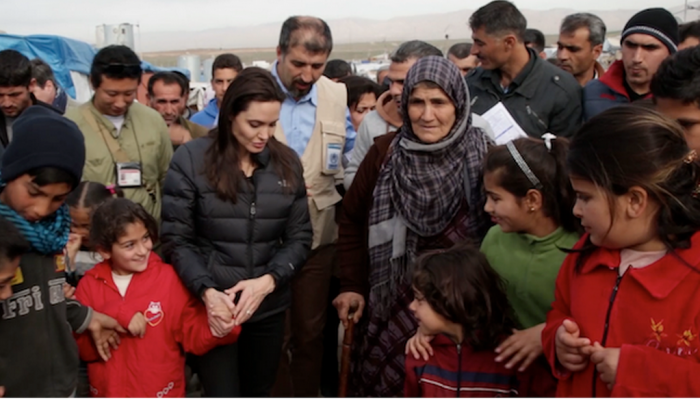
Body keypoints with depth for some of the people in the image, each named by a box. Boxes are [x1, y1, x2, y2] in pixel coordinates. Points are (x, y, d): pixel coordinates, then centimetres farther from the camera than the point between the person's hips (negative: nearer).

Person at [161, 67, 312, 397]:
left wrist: (268, 280, -13)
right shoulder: (191, 159, -8)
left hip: (269, 305, 4)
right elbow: (176, 238, -7)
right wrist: (206, 291, -21)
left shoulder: (287, 162, 1)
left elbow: (299, 236, 3)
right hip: (212, 305, -3)